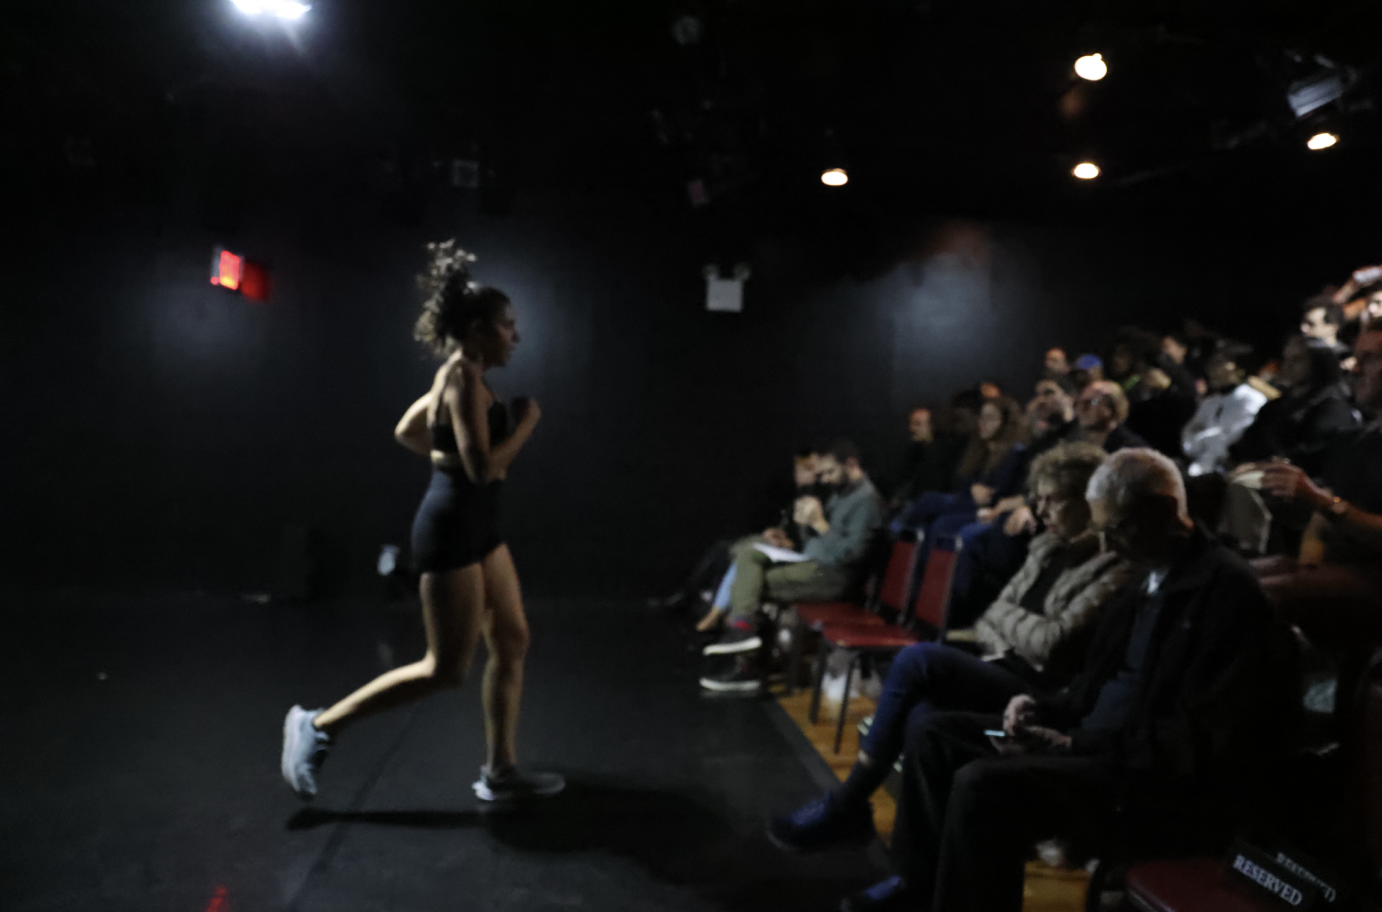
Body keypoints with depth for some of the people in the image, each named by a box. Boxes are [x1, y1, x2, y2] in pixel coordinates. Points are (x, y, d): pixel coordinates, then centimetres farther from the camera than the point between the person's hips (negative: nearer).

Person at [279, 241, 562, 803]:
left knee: (512, 642, 11)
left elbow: (406, 431, 22)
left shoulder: (460, 374, 11)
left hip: (476, 527, 10)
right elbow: (483, 467, -25)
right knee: (445, 669, 0)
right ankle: (318, 726, 13)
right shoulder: (464, 377, -17)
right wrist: (525, 423, -12)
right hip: (451, 527, -10)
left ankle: (500, 772, 21)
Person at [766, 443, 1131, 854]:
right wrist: (981, 634, -5)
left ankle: (843, 807, -13)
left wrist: (1000, 613, -1)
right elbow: (999, 612, 17)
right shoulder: (1048, 548, 16)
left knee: (919, 658, -25)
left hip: (1036, 694, -7)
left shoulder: (1113, 570, -8)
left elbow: (1053, 645, -17)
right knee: (920, 715, -25)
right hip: (1000, 669, 7)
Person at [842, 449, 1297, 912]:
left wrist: (1074, 745, -21)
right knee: (931, 731, 3)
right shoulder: (1149, 574, 11)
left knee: (983, 785, -29)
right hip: (1096, 741, 9)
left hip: (1169, 784, -9)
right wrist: (1042, 707, 1)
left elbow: (1199, 742, -21)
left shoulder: (1228, 589, -17)